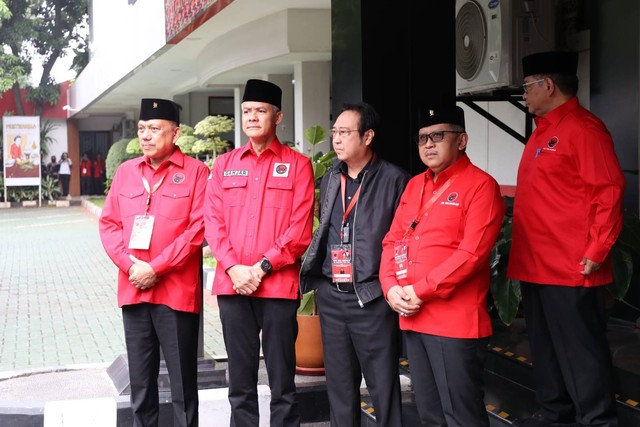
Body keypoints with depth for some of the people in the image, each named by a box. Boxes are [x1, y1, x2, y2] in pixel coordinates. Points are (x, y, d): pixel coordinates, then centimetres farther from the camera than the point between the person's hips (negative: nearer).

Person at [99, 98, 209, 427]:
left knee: (182, 381, 3)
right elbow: (108, 223, 10)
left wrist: (156, 268, -13)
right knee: (140, 381, 12)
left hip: (177, 291, -4)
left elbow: (198, 228, -10)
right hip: (132, 290, 4)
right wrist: (130, 264, -7)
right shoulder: (125, 171, 12)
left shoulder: (196, 172, -2)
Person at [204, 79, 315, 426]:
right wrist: (232, 268, -8)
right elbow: (213, 222, 6)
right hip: (232, 285, 3)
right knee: (240, 381, 11)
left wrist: (263, 267, -12)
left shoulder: (298, 165, 2)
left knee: (282, 382, 3)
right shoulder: (224, 165, 12)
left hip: (279, 286, -3)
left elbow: (300, 229, -4)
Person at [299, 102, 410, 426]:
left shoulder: (394, 180, -6)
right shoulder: (329, 180, 13)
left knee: (383, 385, 1)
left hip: (373, 297, -6)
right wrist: (316, 280, 15)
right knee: (339, 384, 13)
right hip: (330, 296, 6)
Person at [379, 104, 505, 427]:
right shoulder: (414, 185, 15)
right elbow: (392, 240, 14)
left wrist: (420, 291, -17)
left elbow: (472, 253, -18)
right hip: (413, 318, 7)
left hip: (456, 321, -7)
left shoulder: (480, 185, -8)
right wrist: (391, 288, -3)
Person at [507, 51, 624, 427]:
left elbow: (608, 191, -18)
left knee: (580, 347, -1)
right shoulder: (543, 131, 16)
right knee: (546, 346, 17)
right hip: (535, 264, 10)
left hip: (570, 267, -10)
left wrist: (596, 252, -19)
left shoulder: (583, 129, -13)